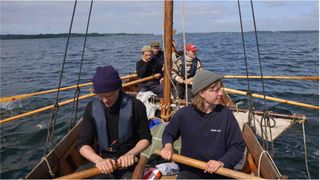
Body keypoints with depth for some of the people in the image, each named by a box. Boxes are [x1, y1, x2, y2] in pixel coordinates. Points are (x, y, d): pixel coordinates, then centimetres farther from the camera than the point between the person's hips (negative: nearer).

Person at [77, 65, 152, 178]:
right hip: (102, 162, 2)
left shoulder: (135, 106, -9)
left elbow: (145, 138, -1)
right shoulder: (92, 108, -3)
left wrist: (131, 153, -19)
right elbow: (83, 144, -5)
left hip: (128, 162, -1)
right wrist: (98, 160, -23)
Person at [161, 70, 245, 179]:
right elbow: (168, 134, 15)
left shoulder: (225, 114, -6)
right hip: (189, 170, 0)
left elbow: (238, 146, -2)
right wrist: (168, 145, -6)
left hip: (219, 171, 1)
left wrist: (222, 162, -17)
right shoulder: (184, 114, -4)